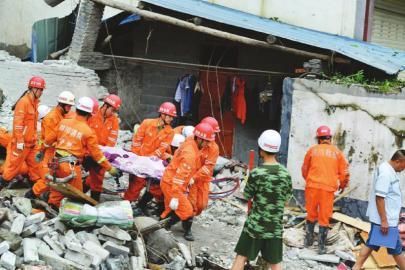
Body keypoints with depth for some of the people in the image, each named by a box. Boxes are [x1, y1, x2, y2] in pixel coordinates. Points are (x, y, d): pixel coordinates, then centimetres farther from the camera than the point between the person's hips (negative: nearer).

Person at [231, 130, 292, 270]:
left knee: (241, 256, 9)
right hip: (275, 226, 3)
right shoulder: (285, 173, -3)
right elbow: (286, 200, 6)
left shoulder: (256, 173, -15)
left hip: (255, 224, -3)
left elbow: (247, 196, -2)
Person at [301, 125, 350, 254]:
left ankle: (308, 240, 24)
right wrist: (342, 185, 23)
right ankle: (321, 246, 8)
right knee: (324, 217, 5)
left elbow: (305, 169, 13)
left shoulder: (313, 150, 5)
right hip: (328, 188, -1)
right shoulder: (337, 152, 4)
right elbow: (344, 172, 4)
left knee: (311, 214, 16)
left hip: (312, 186, 1)